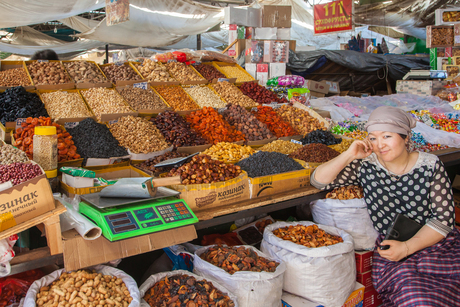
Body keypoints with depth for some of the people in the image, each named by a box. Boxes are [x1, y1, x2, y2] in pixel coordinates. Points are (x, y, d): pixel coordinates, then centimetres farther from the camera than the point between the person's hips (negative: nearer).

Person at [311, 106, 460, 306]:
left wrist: (406, 247, -16)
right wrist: (349, 155, -13)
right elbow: (319, 180, -2)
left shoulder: (430, 166, -1)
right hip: (390, 249, 0)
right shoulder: (366, 166, 1)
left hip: (438, 245, 1)